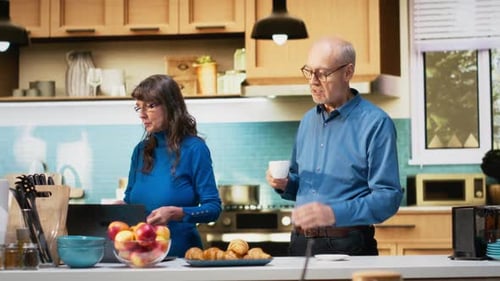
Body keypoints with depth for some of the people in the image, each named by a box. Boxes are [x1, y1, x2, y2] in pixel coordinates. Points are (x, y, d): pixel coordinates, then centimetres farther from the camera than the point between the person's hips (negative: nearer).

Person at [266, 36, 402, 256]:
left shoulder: (375, 123, -10)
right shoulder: (308, 120, 11)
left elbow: (388, 197, -17)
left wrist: (335, 214, -27)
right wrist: (284, 184, 0)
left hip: (348, 247, -5)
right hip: (300, 245, 6)